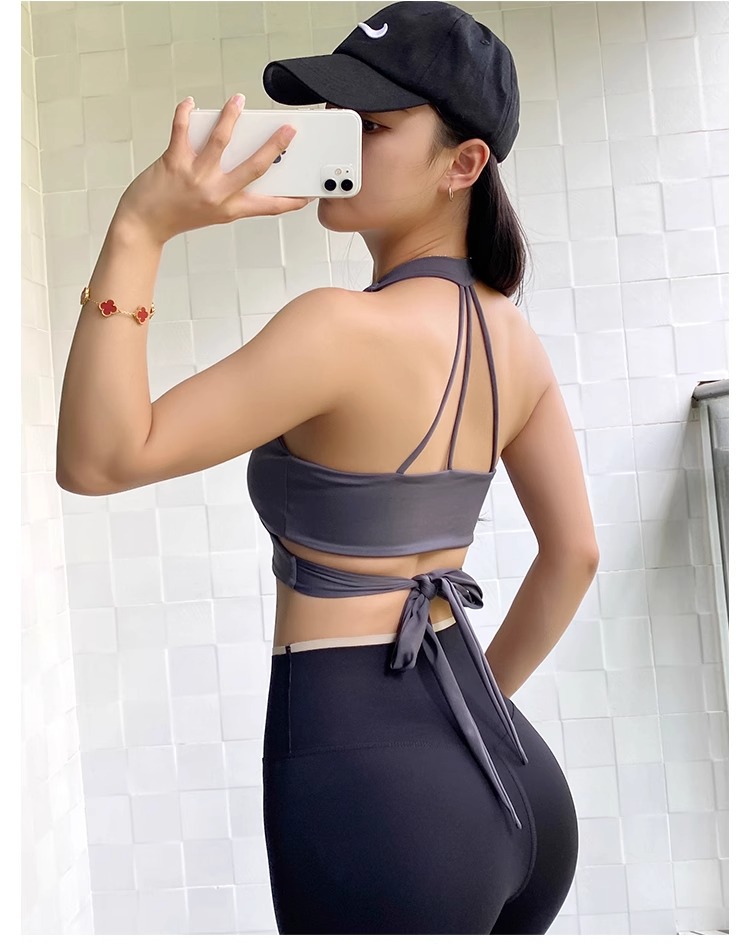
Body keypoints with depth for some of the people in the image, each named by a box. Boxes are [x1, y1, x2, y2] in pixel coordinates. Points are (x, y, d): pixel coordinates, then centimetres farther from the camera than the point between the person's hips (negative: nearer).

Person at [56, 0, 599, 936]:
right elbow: (574, 554, 10)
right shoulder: (513, 338, 3)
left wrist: (138, 231, -18)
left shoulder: (344, 326, -20)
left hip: (364, 772, -7)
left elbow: (96, 458, -18)